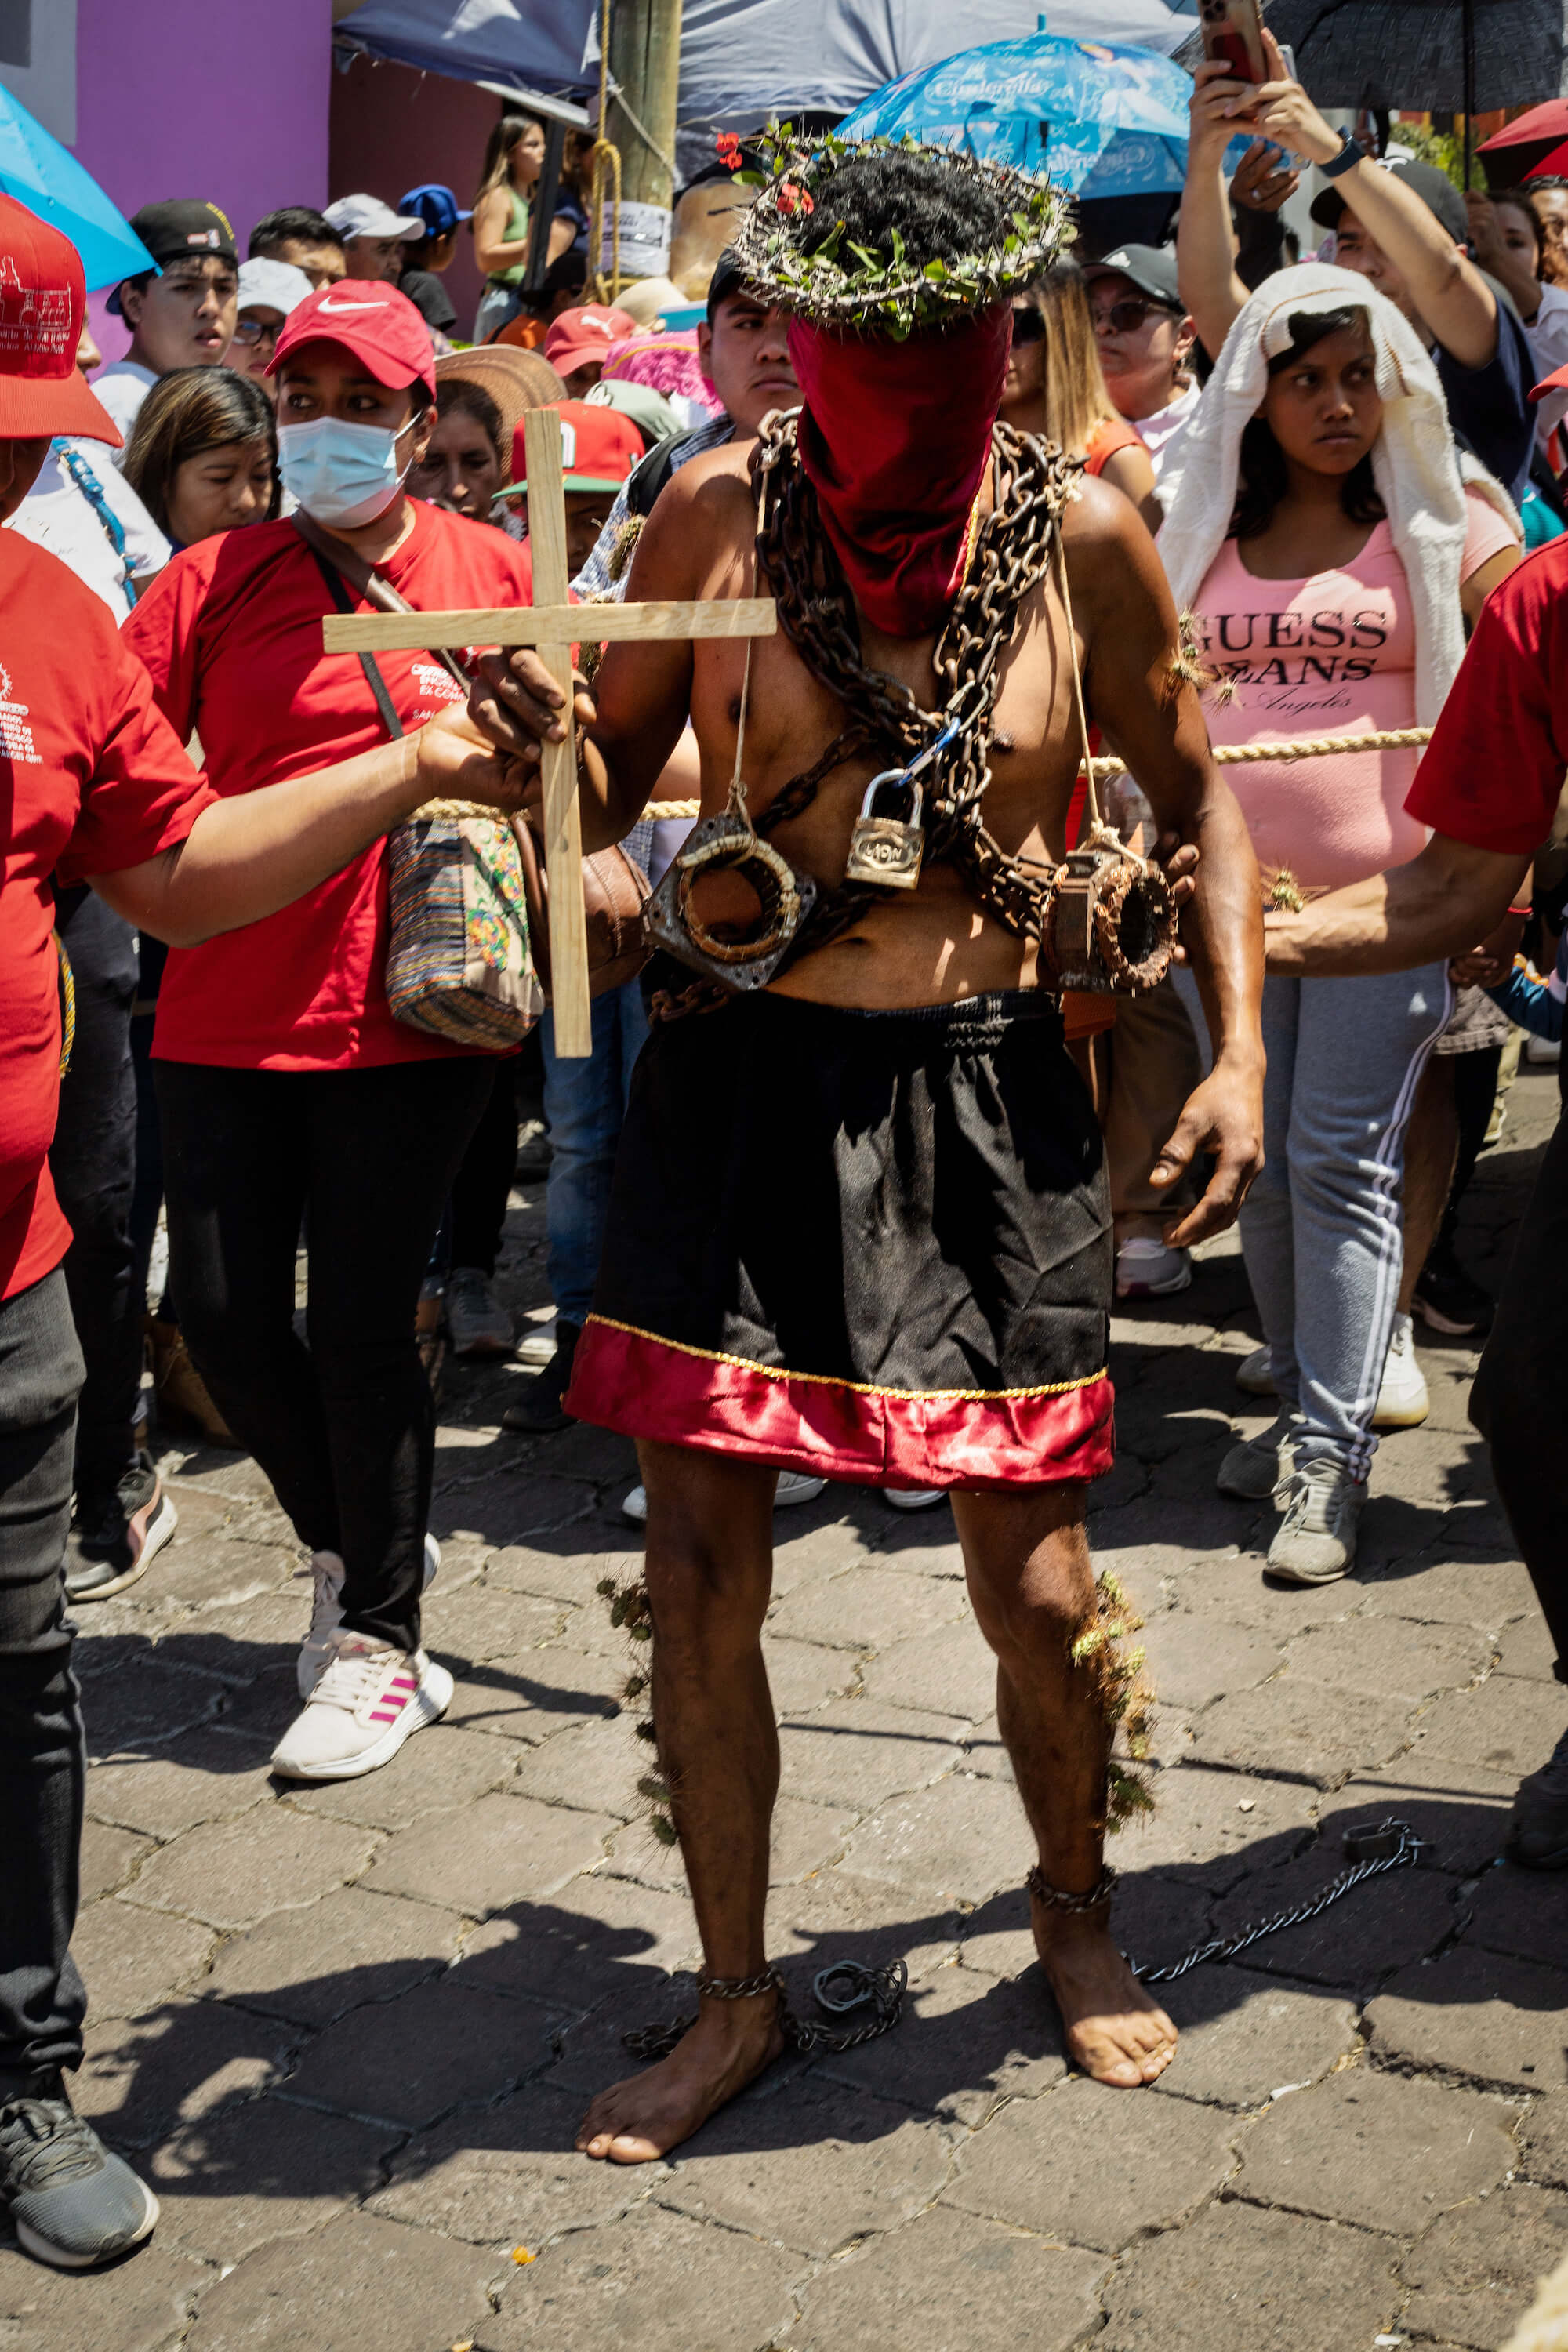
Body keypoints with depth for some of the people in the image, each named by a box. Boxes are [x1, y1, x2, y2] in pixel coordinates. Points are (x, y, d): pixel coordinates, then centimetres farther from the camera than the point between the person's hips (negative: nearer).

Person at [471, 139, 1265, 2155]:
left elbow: (1196, 797, 9)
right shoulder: (719, 510, -2)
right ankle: (734, 1994, 25)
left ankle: (1073, 1911, 35)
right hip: (740, 1077, 1)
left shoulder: (1082, 538, -3)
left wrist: (1238, 1049, -1)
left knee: (1034, 1586, 3)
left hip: (982, 1093, -1)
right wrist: (540, 732, -17)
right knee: (697, 1564, 3)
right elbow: (608, 797, 6)